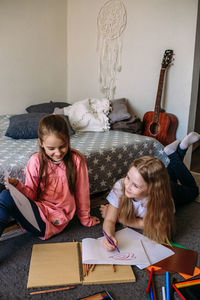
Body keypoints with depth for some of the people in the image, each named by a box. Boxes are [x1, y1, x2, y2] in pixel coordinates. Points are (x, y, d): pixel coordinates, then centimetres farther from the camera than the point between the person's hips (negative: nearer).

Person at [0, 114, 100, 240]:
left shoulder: (76, 159, -9)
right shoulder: (36, 161, -3)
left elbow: (82, 192, 1)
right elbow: (31, 193, 1)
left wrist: (85, 219, 13)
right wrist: (19, 186, -21)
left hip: (55, 220, -3)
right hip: (39, 207, 4)